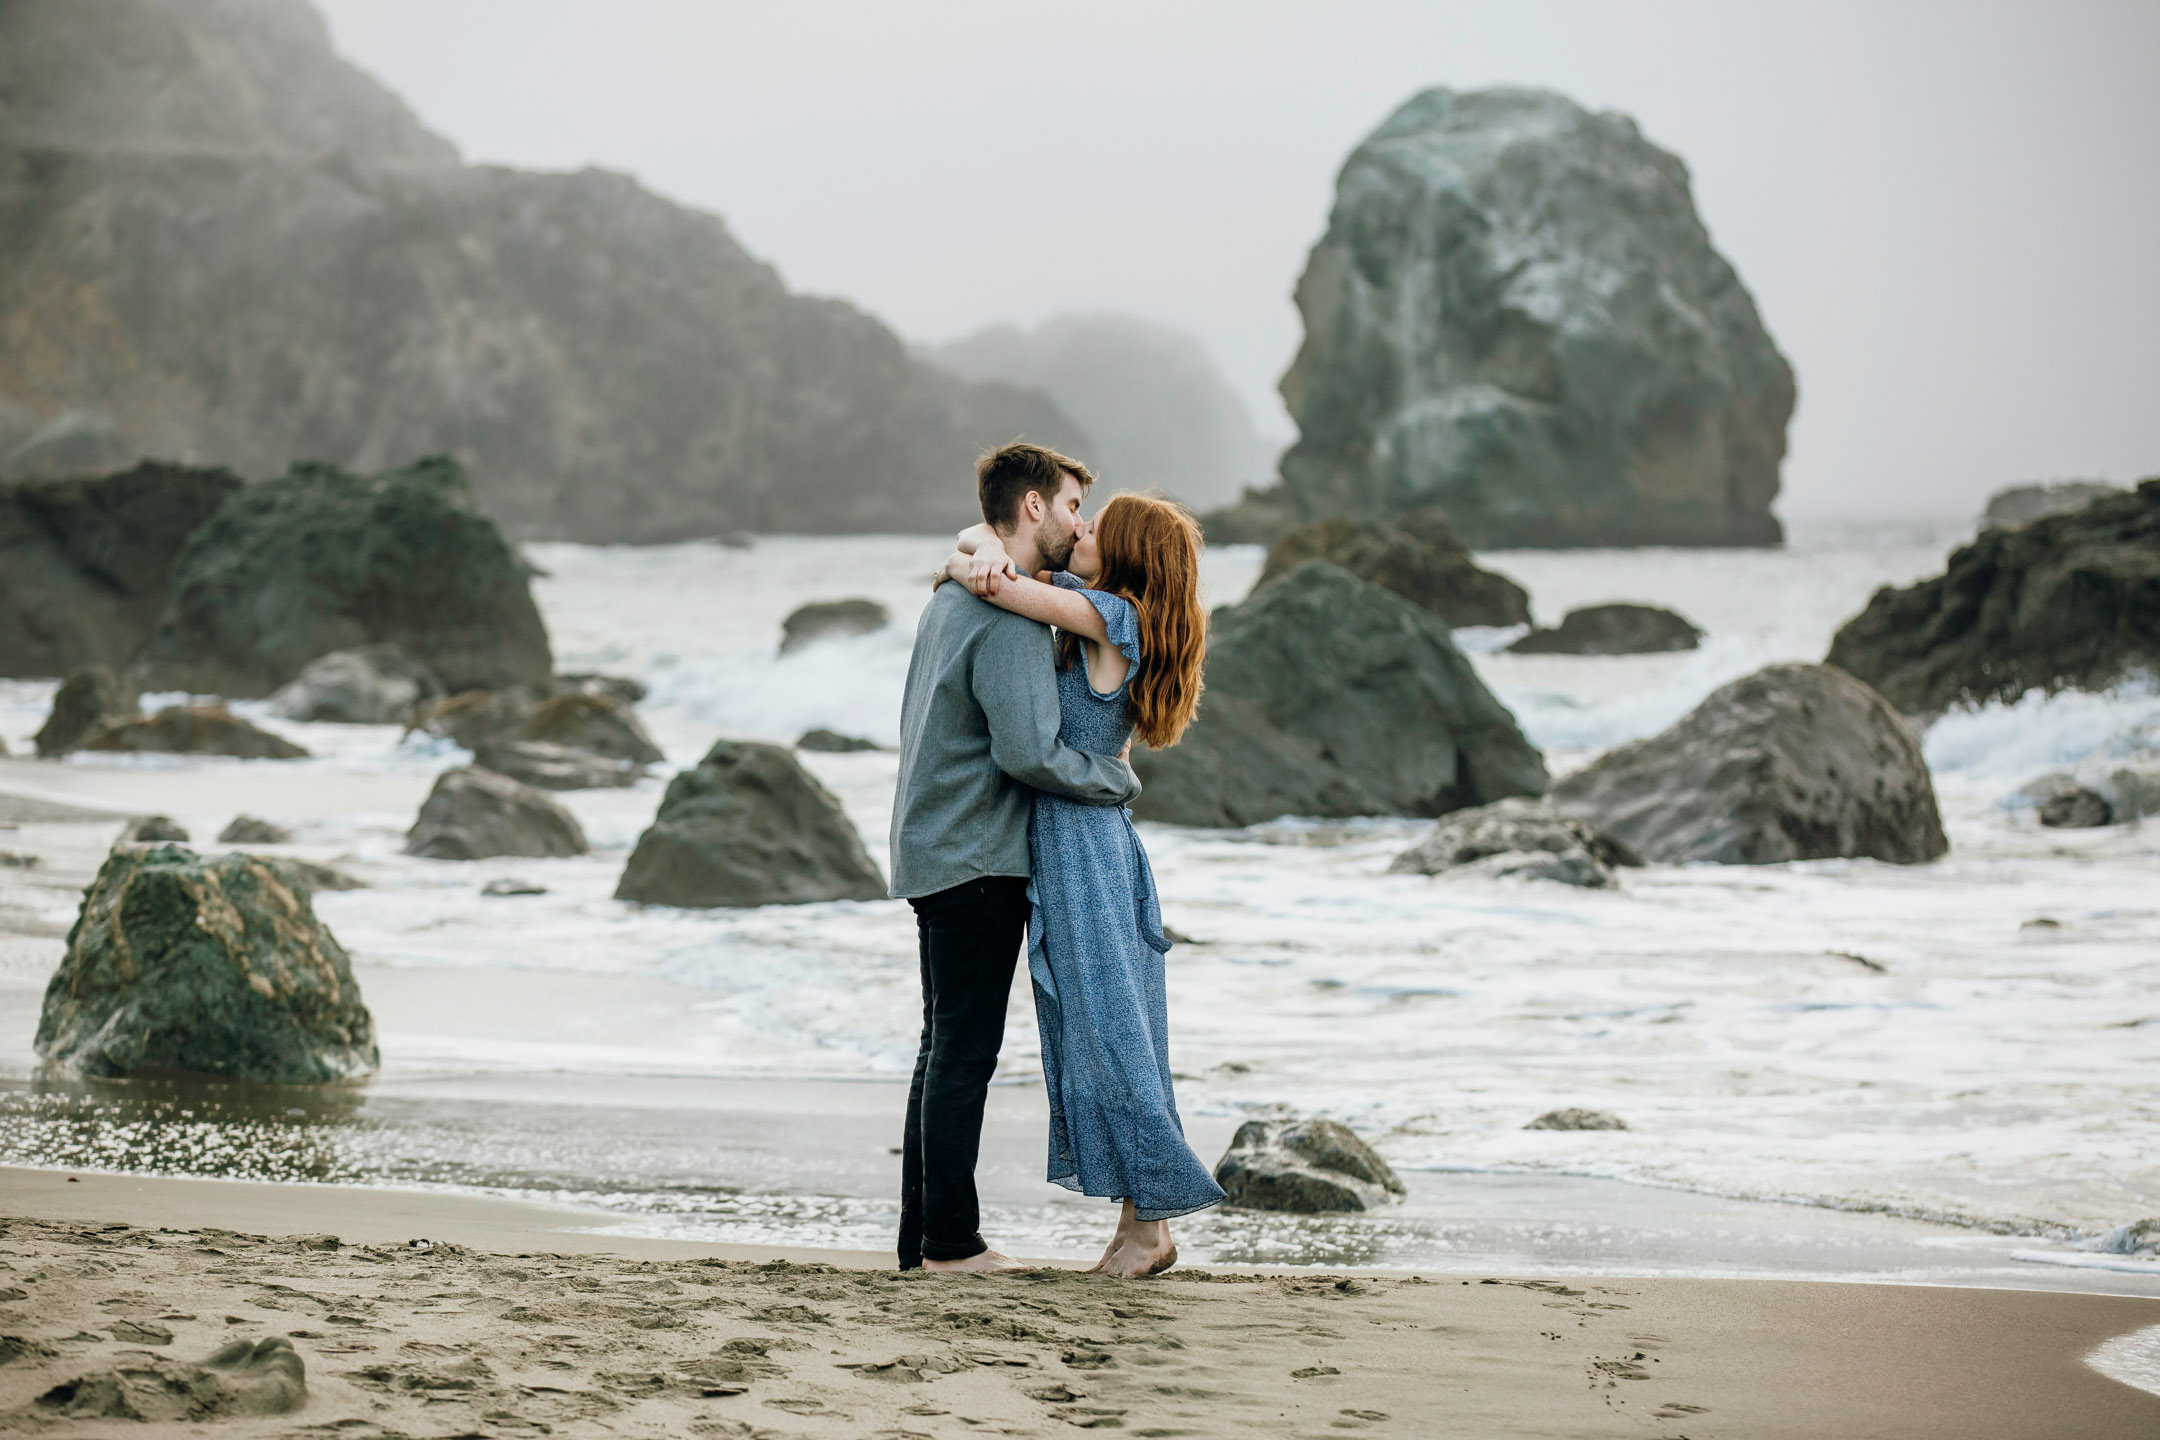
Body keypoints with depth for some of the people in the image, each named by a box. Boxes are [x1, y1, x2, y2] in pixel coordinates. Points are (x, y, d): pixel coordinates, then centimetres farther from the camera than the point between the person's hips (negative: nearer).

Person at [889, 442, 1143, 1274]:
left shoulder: (951, 599, 16)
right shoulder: (1010, 617, -16)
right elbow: (1029, 752, -23)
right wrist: (1120, 778, -9)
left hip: (932, 854, 10)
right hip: (979, 861, -10)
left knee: (945, 1050, 12)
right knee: (964, 1055, -6)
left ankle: (923, 1237, 15)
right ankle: (952, 1242, -4)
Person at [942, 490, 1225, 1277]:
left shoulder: (1108, 615, -12)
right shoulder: (1087, 607, 13)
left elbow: (987, 582, -19)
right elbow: (983, 539, 15)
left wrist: (960, 567, 3)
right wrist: (990, 551, -8)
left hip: (1083, 840, -9)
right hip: (1064, 838, 9)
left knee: (1107, 1026, -5)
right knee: (1086, 1028, 10)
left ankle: (1151, 1219, -1)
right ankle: (1137, 1214, 13)